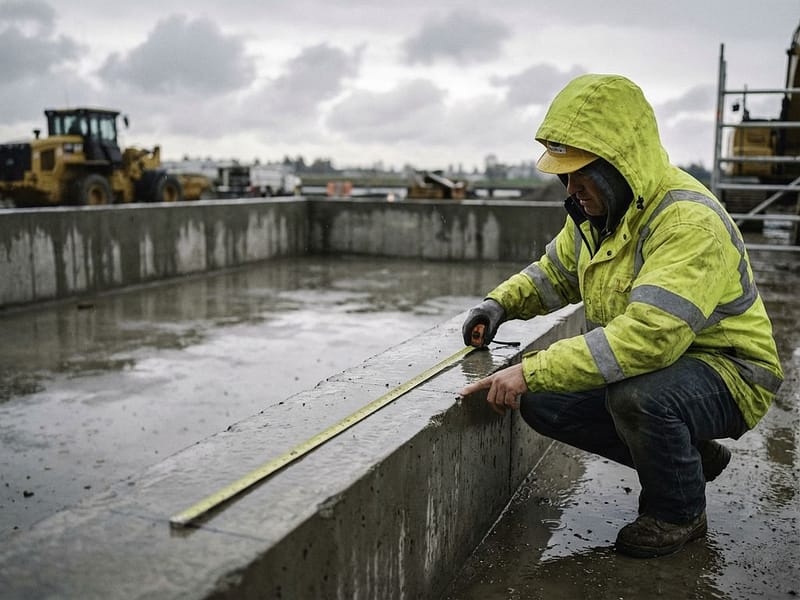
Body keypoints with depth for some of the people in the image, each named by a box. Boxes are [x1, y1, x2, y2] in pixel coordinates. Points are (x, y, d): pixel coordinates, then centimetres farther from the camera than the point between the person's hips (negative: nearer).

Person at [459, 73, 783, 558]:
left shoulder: (689, 222, -30)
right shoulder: (596, 209, -1)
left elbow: (647, 335, -40)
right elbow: (555, 273, 16)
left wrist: (532, 372, -39)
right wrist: (500, 304, -5)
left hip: (727, 373, -8)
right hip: (656, 362, 9)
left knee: (636, 395, -38)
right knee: (542, 404, -3)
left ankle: (680, 511, -4)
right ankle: (688, 455, 13)